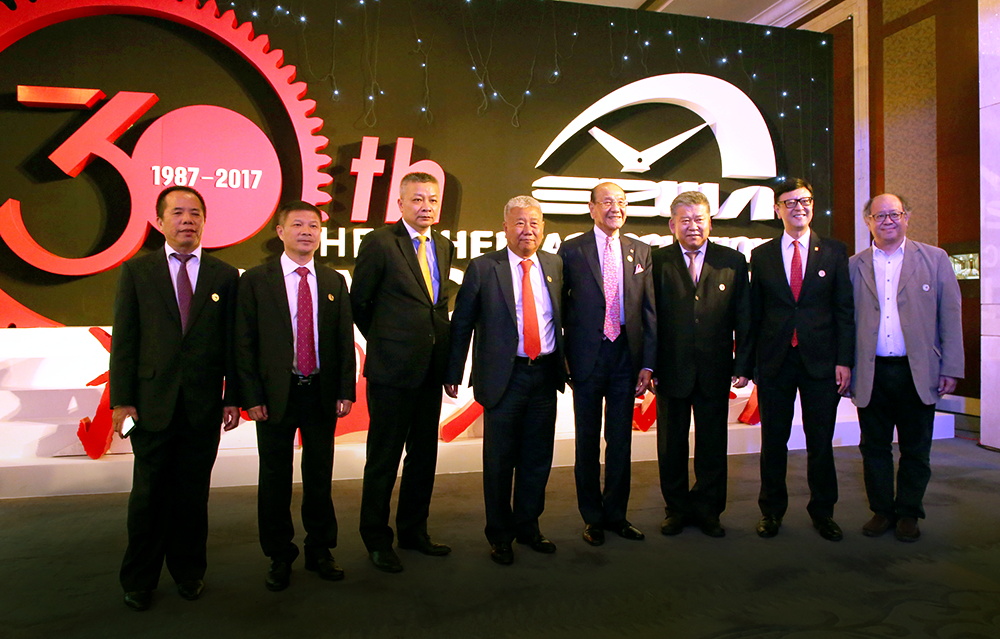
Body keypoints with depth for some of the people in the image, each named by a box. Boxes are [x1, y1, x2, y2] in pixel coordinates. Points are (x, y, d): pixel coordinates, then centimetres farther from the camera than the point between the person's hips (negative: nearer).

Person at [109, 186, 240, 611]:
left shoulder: (225, 276, 5)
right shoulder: (137, 271, 4)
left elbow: (233, 342, 3)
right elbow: (123, 340, 1)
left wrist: (233, 397, 0)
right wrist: (121, 400, -5)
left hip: (204, 406, 0)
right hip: (152, 402, 0)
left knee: (193, 495, 10)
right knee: (149, 495, 9)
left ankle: (189, 572, 28)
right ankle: (139, 580, 27)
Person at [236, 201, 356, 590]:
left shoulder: (334, 282, 7)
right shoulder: (255, 280, -1)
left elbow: (345, 340, 6)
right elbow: (244, 343, -3)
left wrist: (346, 392, 0)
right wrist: (251, 397, -9)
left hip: (322, 392, 2)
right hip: (275, 393, -2)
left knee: (320, 475, 12)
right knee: (275, 478, 8)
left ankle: (320, 551, 27)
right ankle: (279, 557, 25)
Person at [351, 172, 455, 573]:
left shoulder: (444, 246, 11)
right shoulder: (379, 243, -8)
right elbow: (358, 302, -1)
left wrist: (446, 355, 11)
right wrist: (382, 341, 6)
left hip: (431, 369, 6)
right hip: (392, 367, -6)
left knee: (424, 455, 15)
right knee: (384, 458, 5)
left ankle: (413, 531, 31)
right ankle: (377, 540, 21)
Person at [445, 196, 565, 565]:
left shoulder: (555, 266, 8)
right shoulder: (483, 268, -2)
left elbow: (562, 318, 12)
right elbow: (461, 324, -1)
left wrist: (564, 365, 8)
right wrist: (454, 374, -2)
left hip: (545, 374, 4)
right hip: (503, 377, -3)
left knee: (538, 458, 13)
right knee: (500, 459, 7)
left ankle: (528, 526, 33)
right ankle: (500, 534, 26)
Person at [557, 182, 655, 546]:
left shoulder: (640, 252, 7)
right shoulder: (571, 250, -1)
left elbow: (649, 310, 5)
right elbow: (560, 307, -1)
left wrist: (648, 363, -1)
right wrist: (561, 358, -6)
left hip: (626, 356, 3)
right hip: (588, 356, -2)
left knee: (621, 440, 11)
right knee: (588, 441, 9)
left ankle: (616, 514, 27)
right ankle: (592, 517, 24)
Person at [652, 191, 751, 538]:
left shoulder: (733, 261, 4)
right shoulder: (657, 261, -1)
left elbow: (743, 319, 4)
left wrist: (743, 364, -2)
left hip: (715, 370, 1)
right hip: (671, 369, -1)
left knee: (712, 444, 12)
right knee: (671, 445, 11)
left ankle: (707, 509, 29)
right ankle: (677, 508, 28)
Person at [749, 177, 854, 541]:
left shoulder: (834, 252, 5)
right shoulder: (761, 256, 6)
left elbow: (845, 310, 3)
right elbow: (754, 313, 6)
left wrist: (844, 361, -5)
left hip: (821, 362, 0)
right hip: (775, 361, 0)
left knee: (821, 442, 8)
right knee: (773, 441, 8)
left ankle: (823, 512, 24)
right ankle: (771, 510, 22)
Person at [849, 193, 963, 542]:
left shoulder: (934, 259, 5)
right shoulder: (854, 265, 7)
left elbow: (950, 315, 2)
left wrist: (951, 369, -4)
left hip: (917, 373, -1)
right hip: (871, 374, 1)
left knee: (915, 450, 9)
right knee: (874, 448, 9)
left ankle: (908, 513, 25)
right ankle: (881, 510, 23)